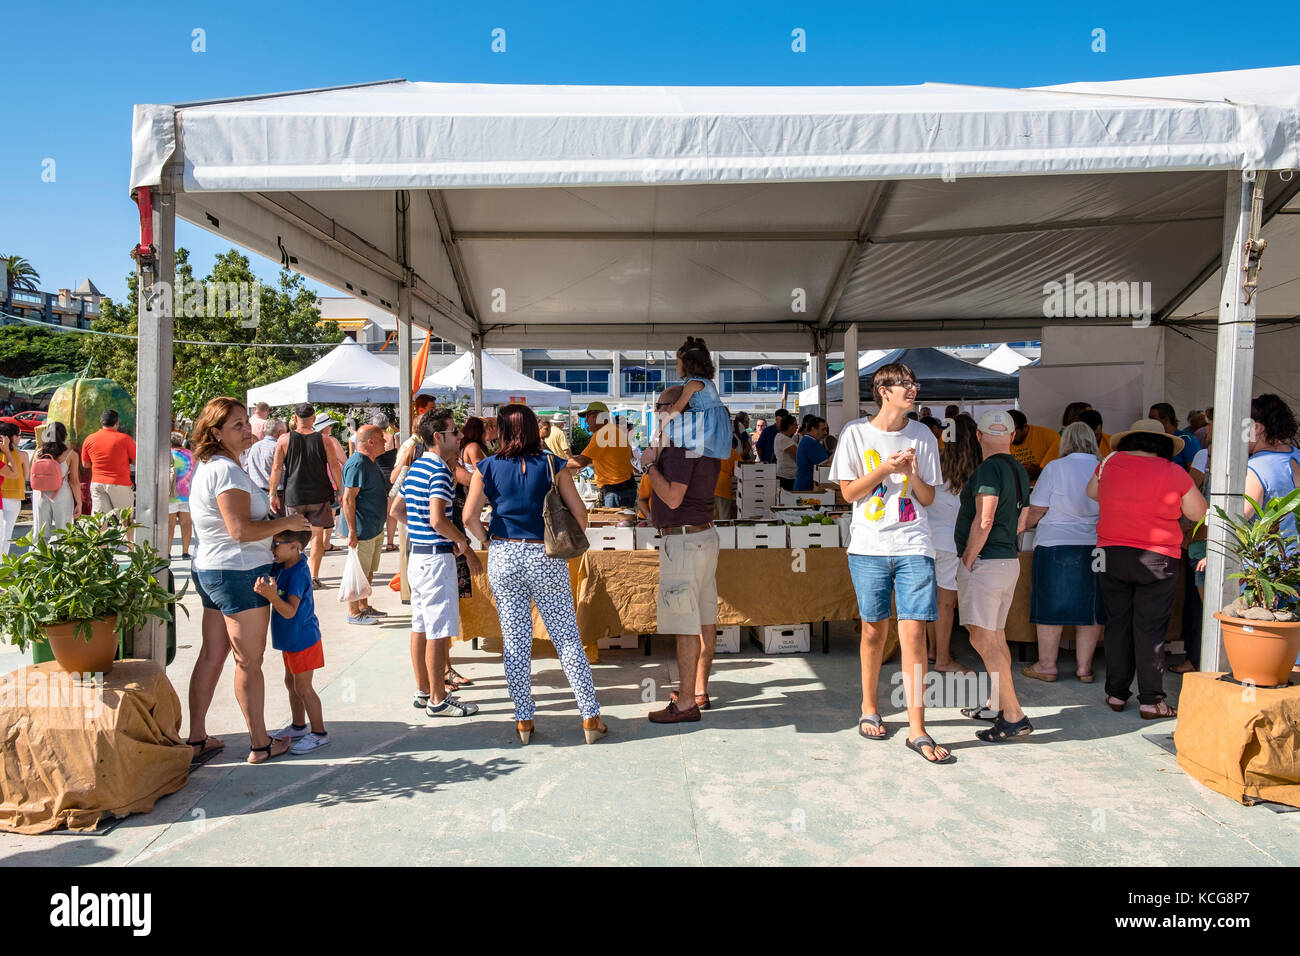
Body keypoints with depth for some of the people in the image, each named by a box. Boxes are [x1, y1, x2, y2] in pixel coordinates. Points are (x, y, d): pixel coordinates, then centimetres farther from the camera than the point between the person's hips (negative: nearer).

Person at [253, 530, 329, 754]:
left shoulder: (298, 574, -26)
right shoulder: (283, 567, 1)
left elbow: (290, 611, -33)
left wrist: (272, 596, -48)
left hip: (302, 640, -10)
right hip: (292, 639, 10)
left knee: (303, 687, -1)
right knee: (291, 682, 20)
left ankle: (319, 733, 10)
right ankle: (298, 726, 35)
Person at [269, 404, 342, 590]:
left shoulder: (284, 440, -2)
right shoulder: (323, 440, -3)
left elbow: (276, 468, -2)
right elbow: (335, 468, -1)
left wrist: (273, 494, 5)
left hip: (294, 497, 0)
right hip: (320, 496, 0)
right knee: (317, 534, 7)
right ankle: (314, 576, 7)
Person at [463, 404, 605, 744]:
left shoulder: (487, 467, 0)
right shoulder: (552, 464, -2)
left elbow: (470, 516, -4)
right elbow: (579, 512, -4)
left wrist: (490, 541, 10)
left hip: (504, 557, 1)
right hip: (546, 558, -1)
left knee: (515, 642, 9)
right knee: (568, 639, 5)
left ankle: (523, 720, 16)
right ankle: (591, 718, 8)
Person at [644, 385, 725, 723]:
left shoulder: (679, 445, -16)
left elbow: (672, 497, -22)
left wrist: (650, 464, -10)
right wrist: (658, 458, 16)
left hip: (683, 540, -10)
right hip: (705, 534, 10)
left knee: (685, 624, -5)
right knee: (705, 619, 14)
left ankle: (686, 703, 0)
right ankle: (700, 691, 24)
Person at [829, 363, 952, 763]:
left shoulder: (923, 436, 7)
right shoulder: (855, 433, 2)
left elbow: (928, 499, 9)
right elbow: (849, 492, 1)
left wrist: (913, 473, -10)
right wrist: (885, 469, -12)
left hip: (914, 546, 1)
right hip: (869, 546, -1)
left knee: (914, 632, -6)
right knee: (874, 629, 8)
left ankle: (917, 729, 0)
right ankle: (869, 708, 30)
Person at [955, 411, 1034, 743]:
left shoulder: (989, 468, -15)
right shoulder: (1019, 470, 13)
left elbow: (983, 521, -22)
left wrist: (968, 560, -15)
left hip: (984, 562, -10)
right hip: (1010, 560, 10)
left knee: (983, 639, -9)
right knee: (996, 636, 18)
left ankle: (1014, 716, -10)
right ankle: (998, 703, 28)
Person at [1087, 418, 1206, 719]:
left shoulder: (1110, 464, 2)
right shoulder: (1174, 473, -5)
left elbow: (1092, 492, 21)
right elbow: (1198, 513, 4)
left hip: (1113, 555, 3)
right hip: (1157, 558, -3)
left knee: (1117, 624, 11)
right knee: (1150, 629, 2)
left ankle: (1116, 694, 18)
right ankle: (1151, 701, 6)